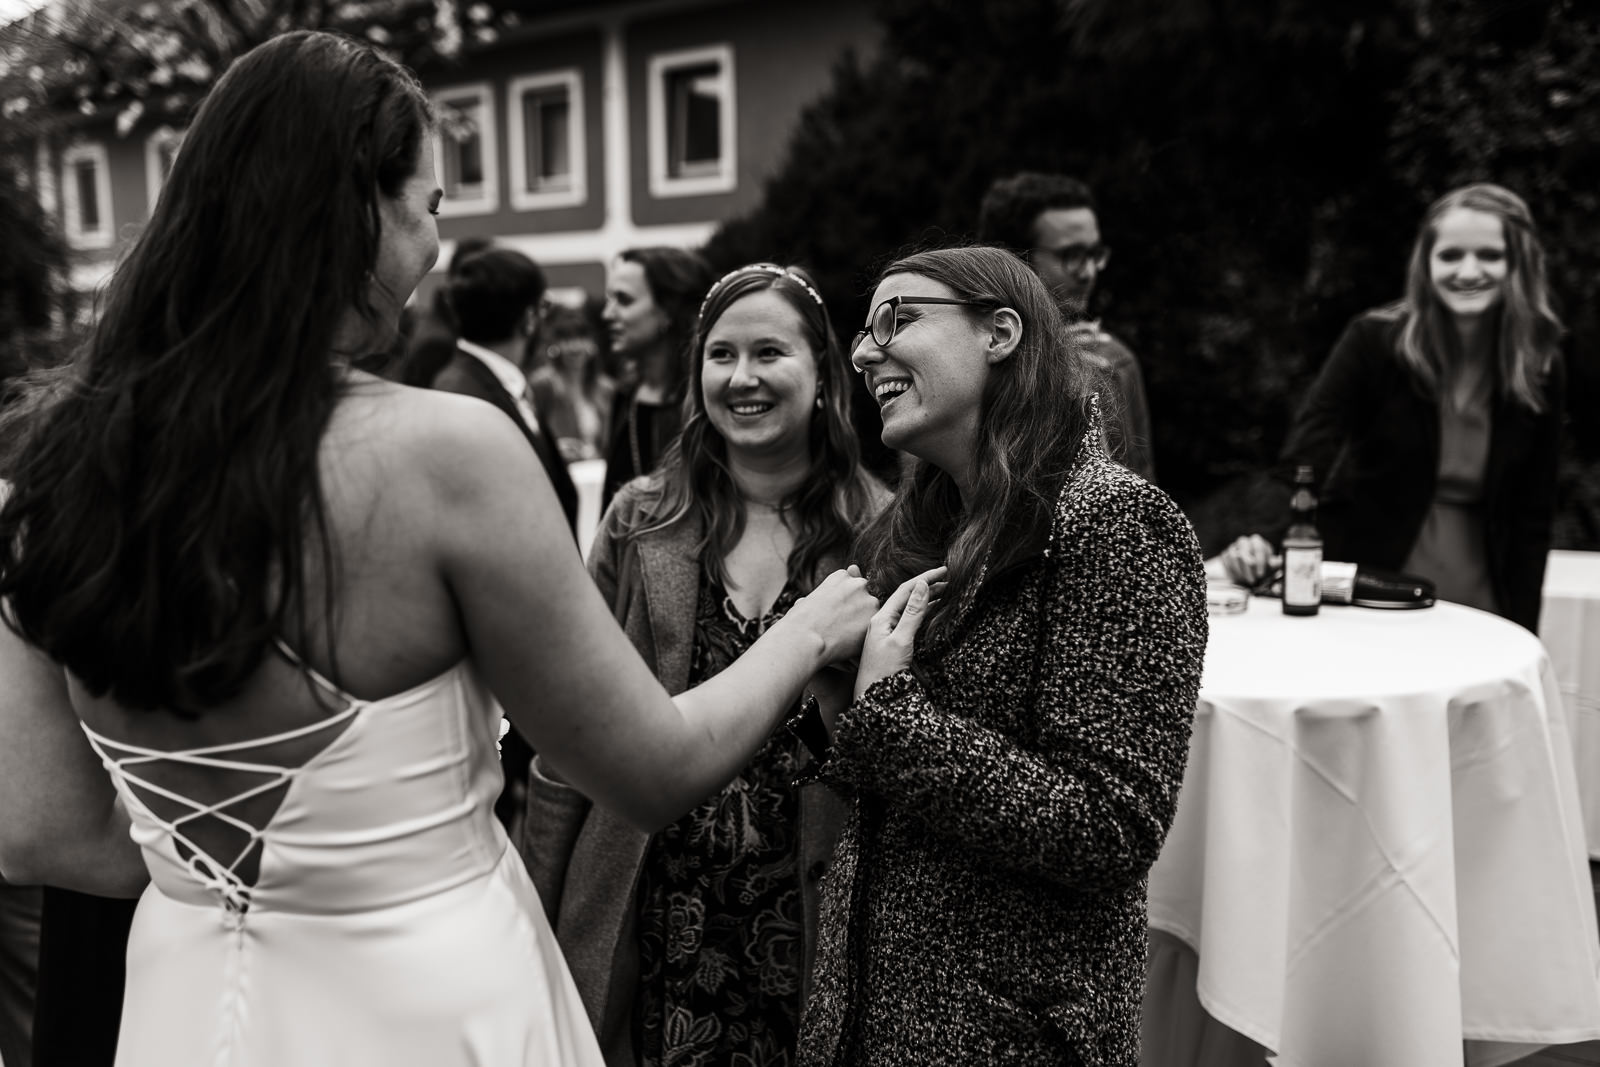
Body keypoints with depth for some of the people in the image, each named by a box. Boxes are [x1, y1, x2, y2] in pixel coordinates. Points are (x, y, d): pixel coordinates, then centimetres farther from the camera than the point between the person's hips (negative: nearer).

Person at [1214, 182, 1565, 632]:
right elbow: (1305, 463, -15)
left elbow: (1532, 515, 4)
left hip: (1476, 607, 3)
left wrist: (1518, 637, -1)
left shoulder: (1541, 371, -1)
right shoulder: (1375, 339, -9)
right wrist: (1266, 545, -32)